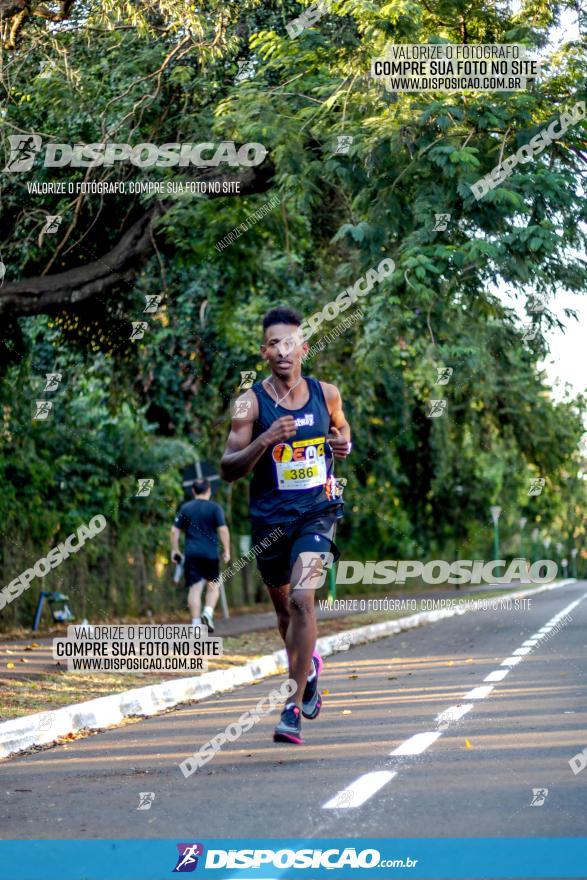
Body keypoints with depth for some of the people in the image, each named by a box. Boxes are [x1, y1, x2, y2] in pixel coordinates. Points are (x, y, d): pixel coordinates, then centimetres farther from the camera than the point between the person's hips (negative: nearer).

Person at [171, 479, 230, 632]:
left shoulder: (185, 508, 8)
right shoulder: (215, 507, -1)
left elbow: (175, 530, 6)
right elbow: (223, 529, -9)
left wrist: (175, 550, 14)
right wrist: (226, 551, -3)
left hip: (192, 554, 2)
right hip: (210, 554, -2)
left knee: (194, 588, 1)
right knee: (213, 585, 13)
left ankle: (196, 623, -3)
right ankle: (208, 612, -9)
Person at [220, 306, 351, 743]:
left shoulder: (326, 393, 0)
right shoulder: (250, 404, -8)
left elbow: (341, 427, 23)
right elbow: (228, 469, -11)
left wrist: (344, 445, -1)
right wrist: (263, 443, -27)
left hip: (317, 513, -1)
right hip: (270, 517, 1)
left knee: (302, 600, -19)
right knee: (285, 607, 17)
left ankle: (294, 708, -14)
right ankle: (309, 664, 49)